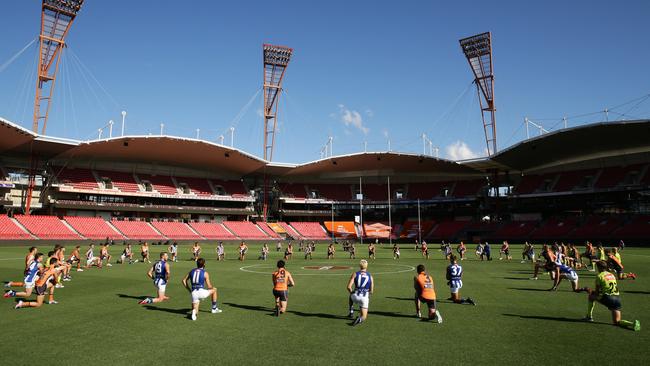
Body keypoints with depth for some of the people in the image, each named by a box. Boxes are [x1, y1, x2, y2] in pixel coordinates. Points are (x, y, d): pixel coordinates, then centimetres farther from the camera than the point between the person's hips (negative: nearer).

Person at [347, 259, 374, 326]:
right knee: (363, 317, 15)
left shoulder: (355, 274, 1)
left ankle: (351, 312, 25)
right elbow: (371, 291, 8)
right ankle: (360, 319, -19)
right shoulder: (370, 276, 6)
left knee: (351, 297, 38)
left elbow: (349, 287, -5)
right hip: (365, 297, 0)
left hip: (356, 296, 0)